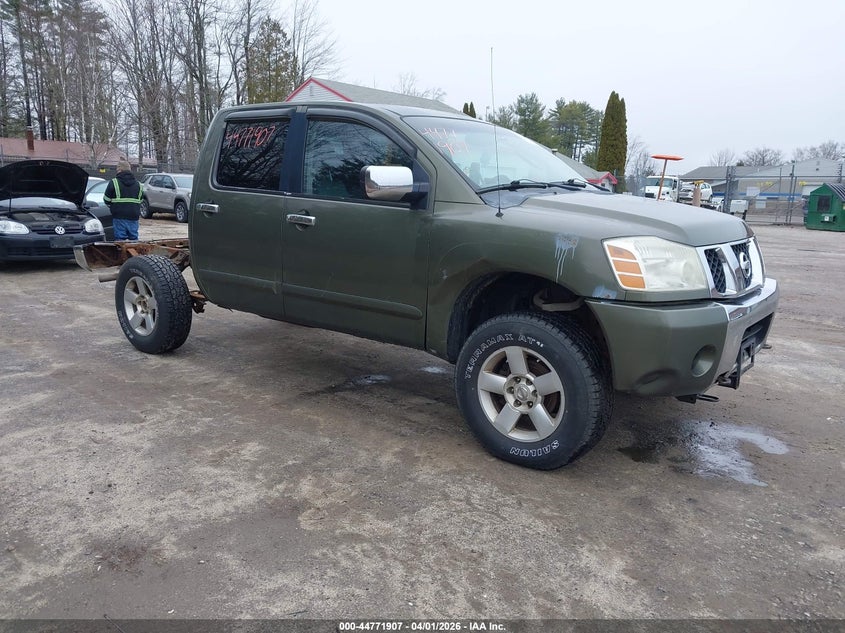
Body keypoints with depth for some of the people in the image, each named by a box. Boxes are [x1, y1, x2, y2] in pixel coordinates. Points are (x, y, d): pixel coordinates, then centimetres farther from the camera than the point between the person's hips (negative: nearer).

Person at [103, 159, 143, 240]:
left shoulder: (114, 182, -4)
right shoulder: (138, 184, 10)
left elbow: (106, 200, 1)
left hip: (119, 218, -4)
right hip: (134, 217, 4)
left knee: (120, 239, -1)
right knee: (134, 239, 8)